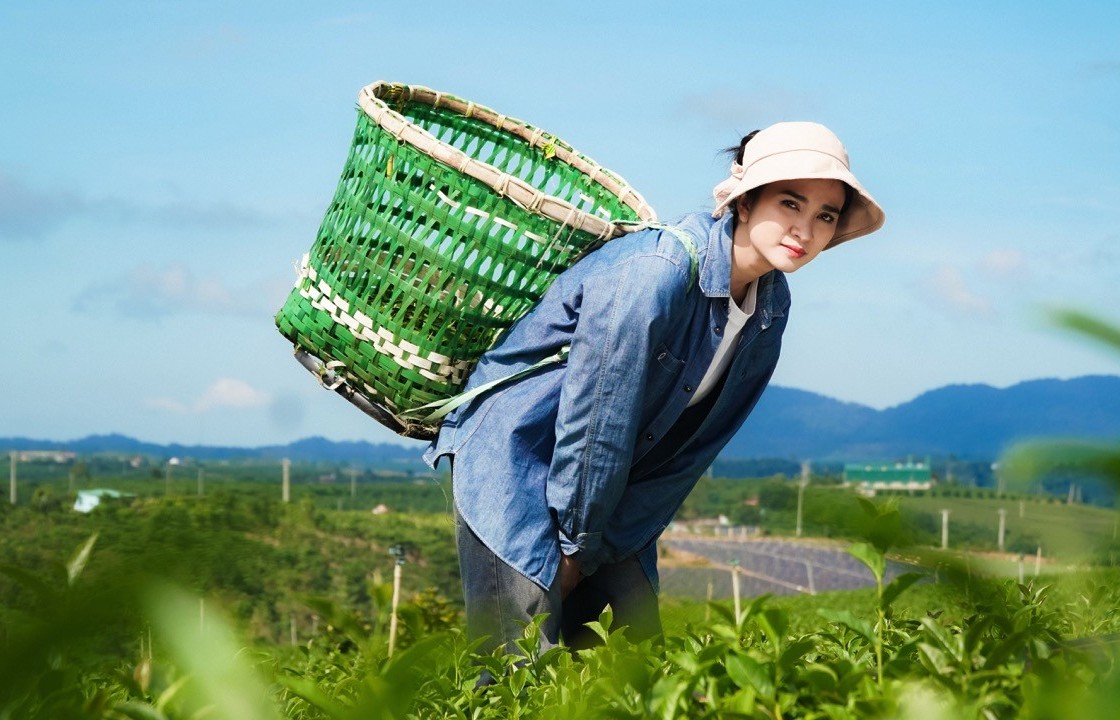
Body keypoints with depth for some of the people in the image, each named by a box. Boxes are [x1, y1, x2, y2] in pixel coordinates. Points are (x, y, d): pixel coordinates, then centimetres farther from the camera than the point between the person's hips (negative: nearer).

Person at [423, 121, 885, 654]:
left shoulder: (772, 305, -2)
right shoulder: (655, 273, -27)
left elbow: (694, 445, 1)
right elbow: (592, 419, -22)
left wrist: (596, 552, -1)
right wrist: (578, 543, -11)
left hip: (613, 484, 8)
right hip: (516, 461, -8)